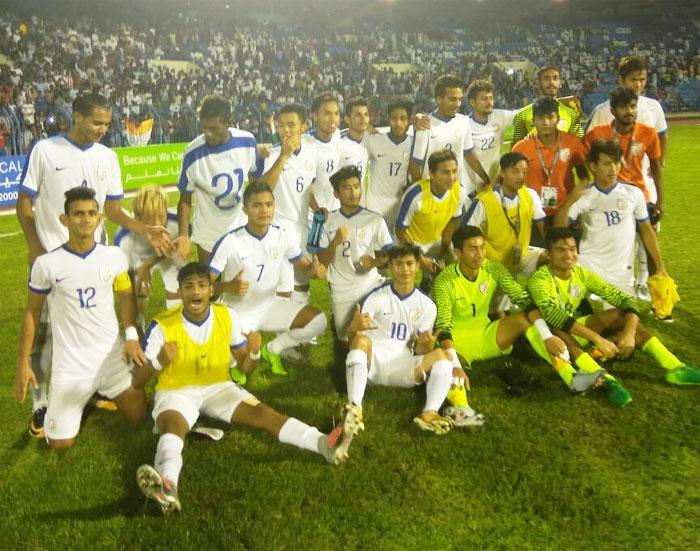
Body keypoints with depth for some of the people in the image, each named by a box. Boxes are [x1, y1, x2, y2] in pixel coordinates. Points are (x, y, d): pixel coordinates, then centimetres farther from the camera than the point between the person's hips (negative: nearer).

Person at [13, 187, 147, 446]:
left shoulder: (115, 256, -5)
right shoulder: (46, 264, -12)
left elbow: (126, 295, 9)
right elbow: (32, 313, -1)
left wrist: (132, 336, -5)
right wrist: (23, 363, -3)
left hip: (112, 354, 2)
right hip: (70, 362, -2)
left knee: (139, 415, 4)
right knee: (60, 442, 0)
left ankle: (101, 391, 32)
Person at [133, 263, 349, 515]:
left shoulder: (228, 317, -3)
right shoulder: (162, 326, -12)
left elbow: (245, 367, 4)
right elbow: (136, 381, -11)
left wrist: (254, 352, -20)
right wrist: (158, 361, -32)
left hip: (218, 387, 3)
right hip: (176, 391, -3)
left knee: (258, 411, -21)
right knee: (172, 425, -35)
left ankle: (324, 443, -38)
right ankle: (167, 484, -65)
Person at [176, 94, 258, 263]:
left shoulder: (248, 142, -13)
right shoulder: (193, 153, -20)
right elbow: (185, 198, -10)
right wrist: (184, 235, -22)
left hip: (241, 230, 2)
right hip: (208, 236, -2)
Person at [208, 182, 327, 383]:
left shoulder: (282, 236, -8)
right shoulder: (230, 241, -21)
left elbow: (305, 266, 2)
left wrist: (315, 269, -23)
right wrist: (228, 287, -40)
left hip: (270, 306, 5)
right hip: (238, 312, -4)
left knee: (318, 321, -12)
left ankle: (272, 349, 12)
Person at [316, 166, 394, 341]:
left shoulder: (375, 220, -3)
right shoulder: (328, 221, 1)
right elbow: (322, 261, 0)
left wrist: (376, 262, -21)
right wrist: (335, 242, -19)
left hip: (370, 287, -1)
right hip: (341, 291, 1)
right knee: (346, 339, 9)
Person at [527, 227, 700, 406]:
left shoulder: (582, 274, -5)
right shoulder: (539, 278, -21)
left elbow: (626, 299, -8)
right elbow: (552, 313, -39)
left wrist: (629, 332, -26)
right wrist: (597, 338, -43)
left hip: (575, 334, 6)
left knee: (620, 314, -9)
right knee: (556, 328, -38)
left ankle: (674, 368, -14)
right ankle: (604, 379, -49)